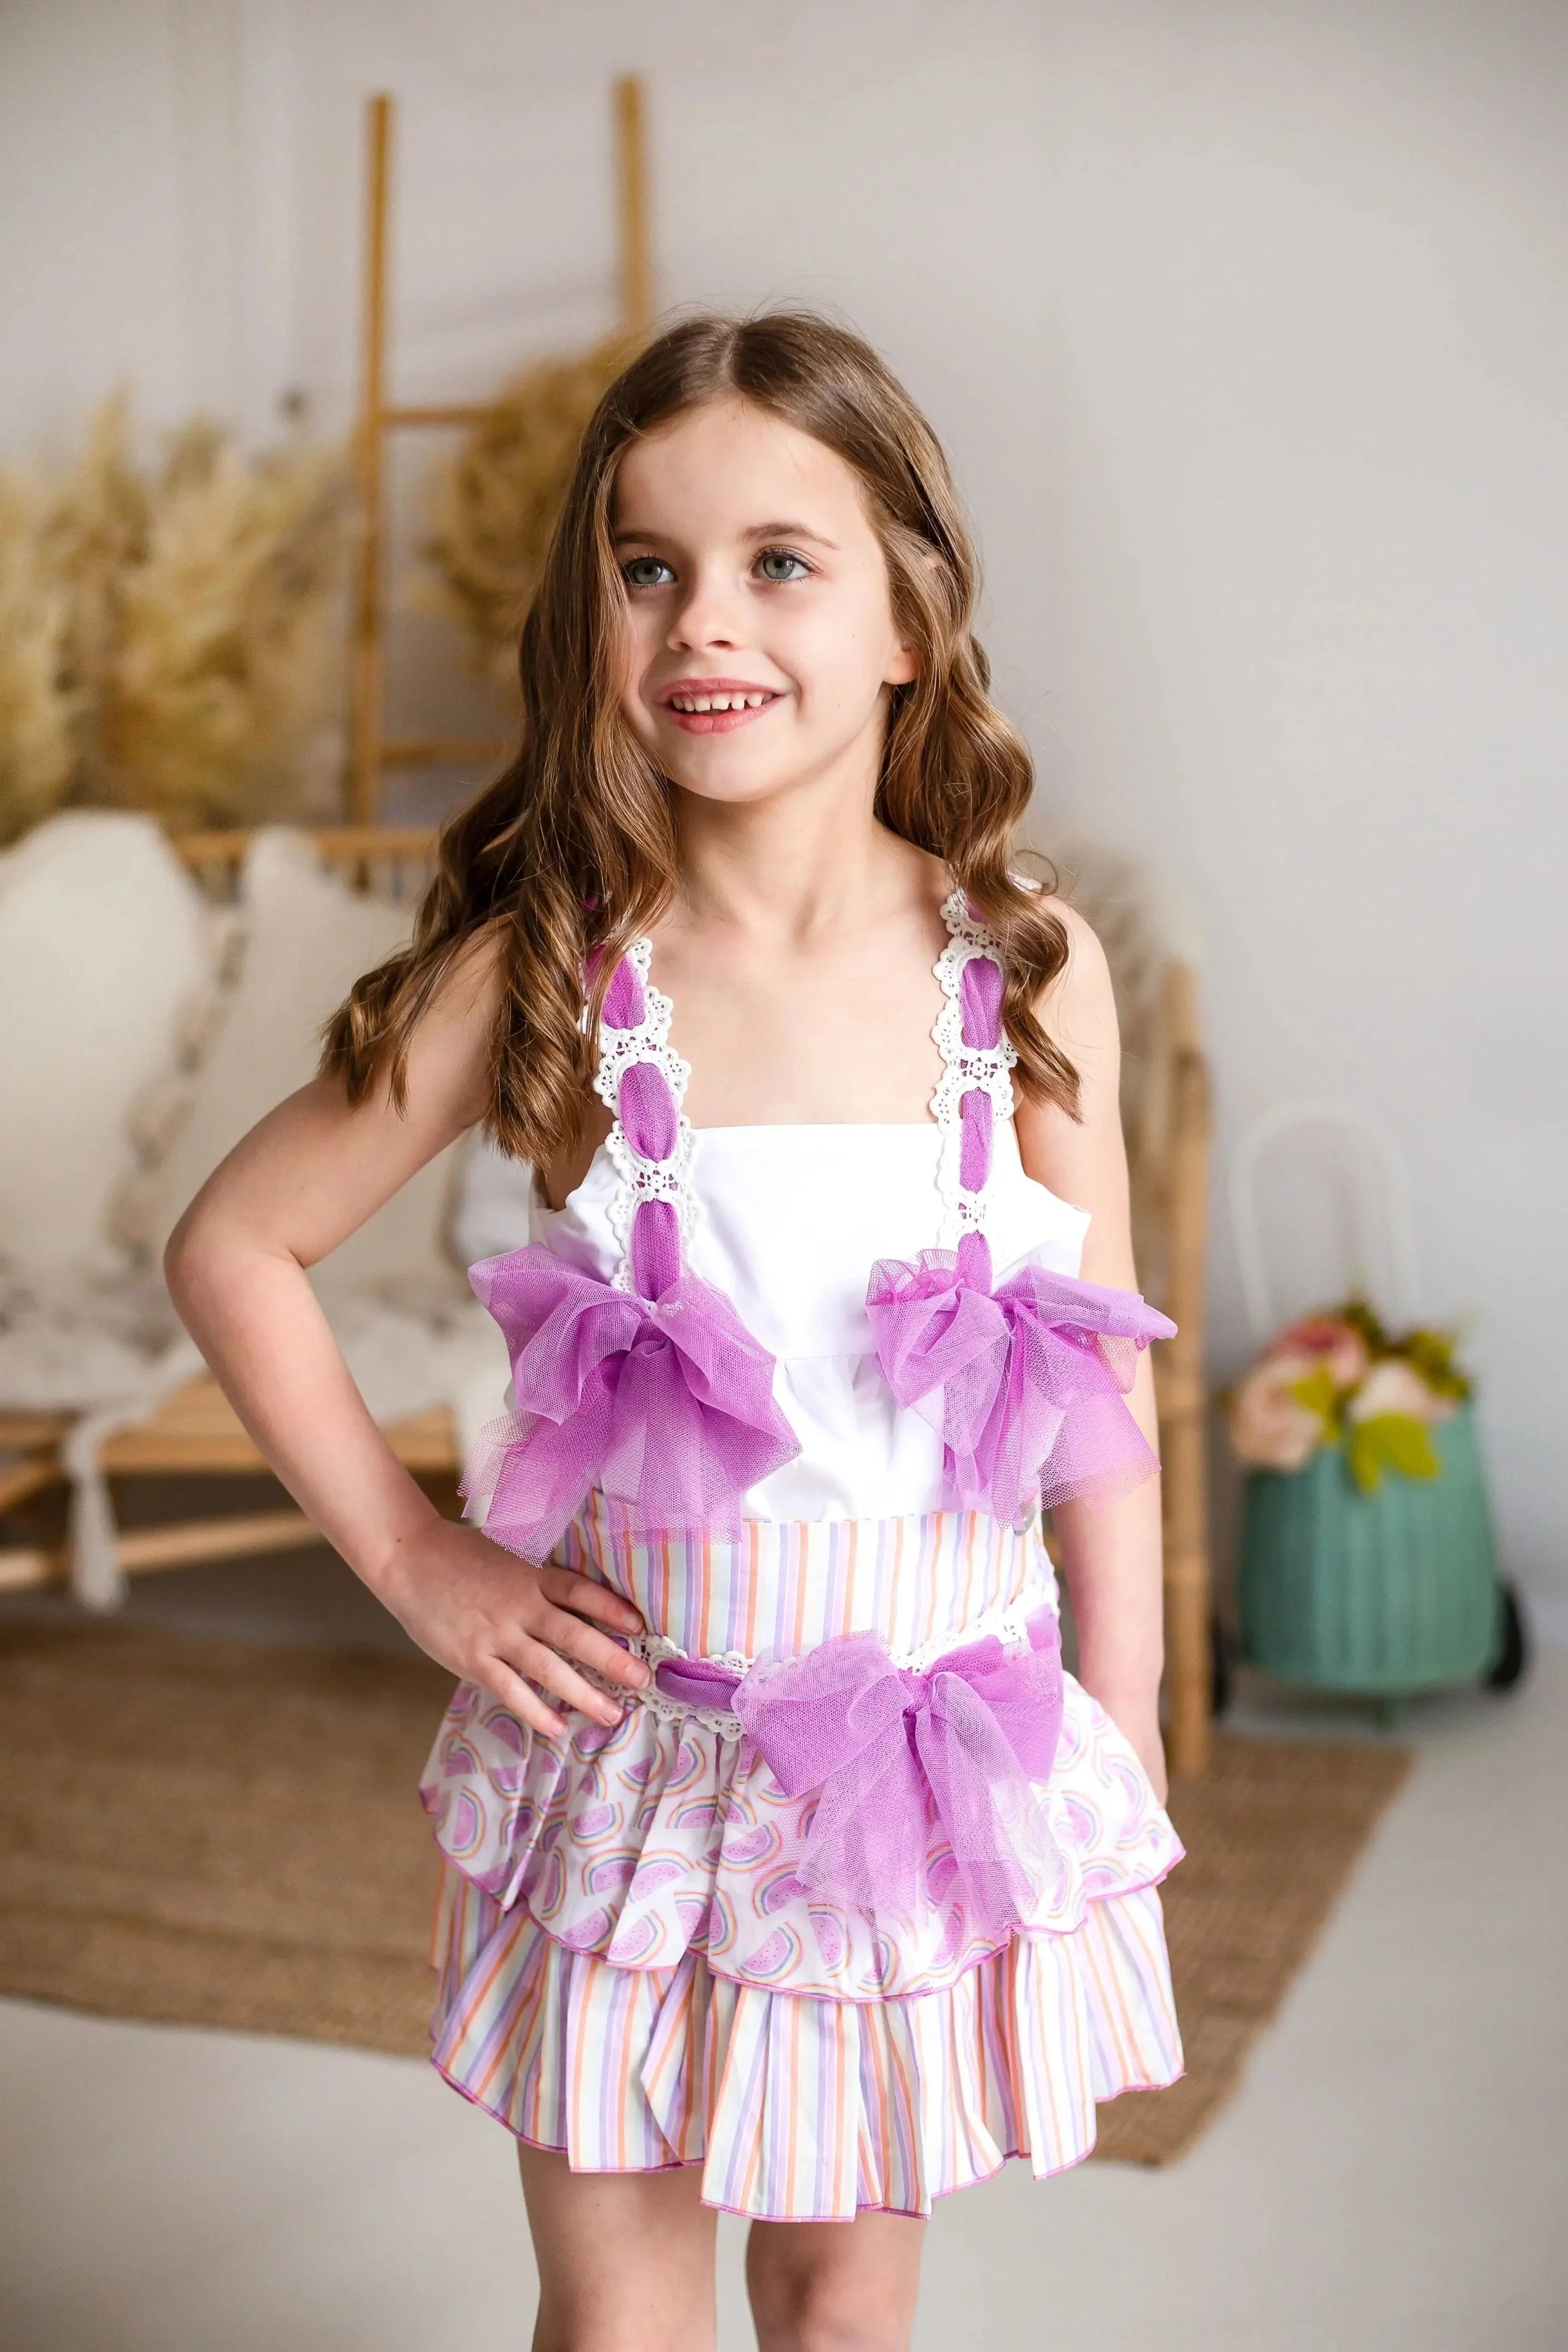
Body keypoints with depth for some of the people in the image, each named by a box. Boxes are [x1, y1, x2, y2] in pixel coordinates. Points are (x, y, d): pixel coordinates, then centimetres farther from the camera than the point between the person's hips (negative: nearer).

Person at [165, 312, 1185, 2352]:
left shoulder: (1030, 971, -8)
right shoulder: (542, 977, -11)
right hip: (634, 1748, 0)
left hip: (944, 1753, 1)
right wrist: (413, 1558, -4)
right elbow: (234, 1247, -1)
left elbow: (1104, 1371, 0)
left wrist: (1127, 1725, 4)